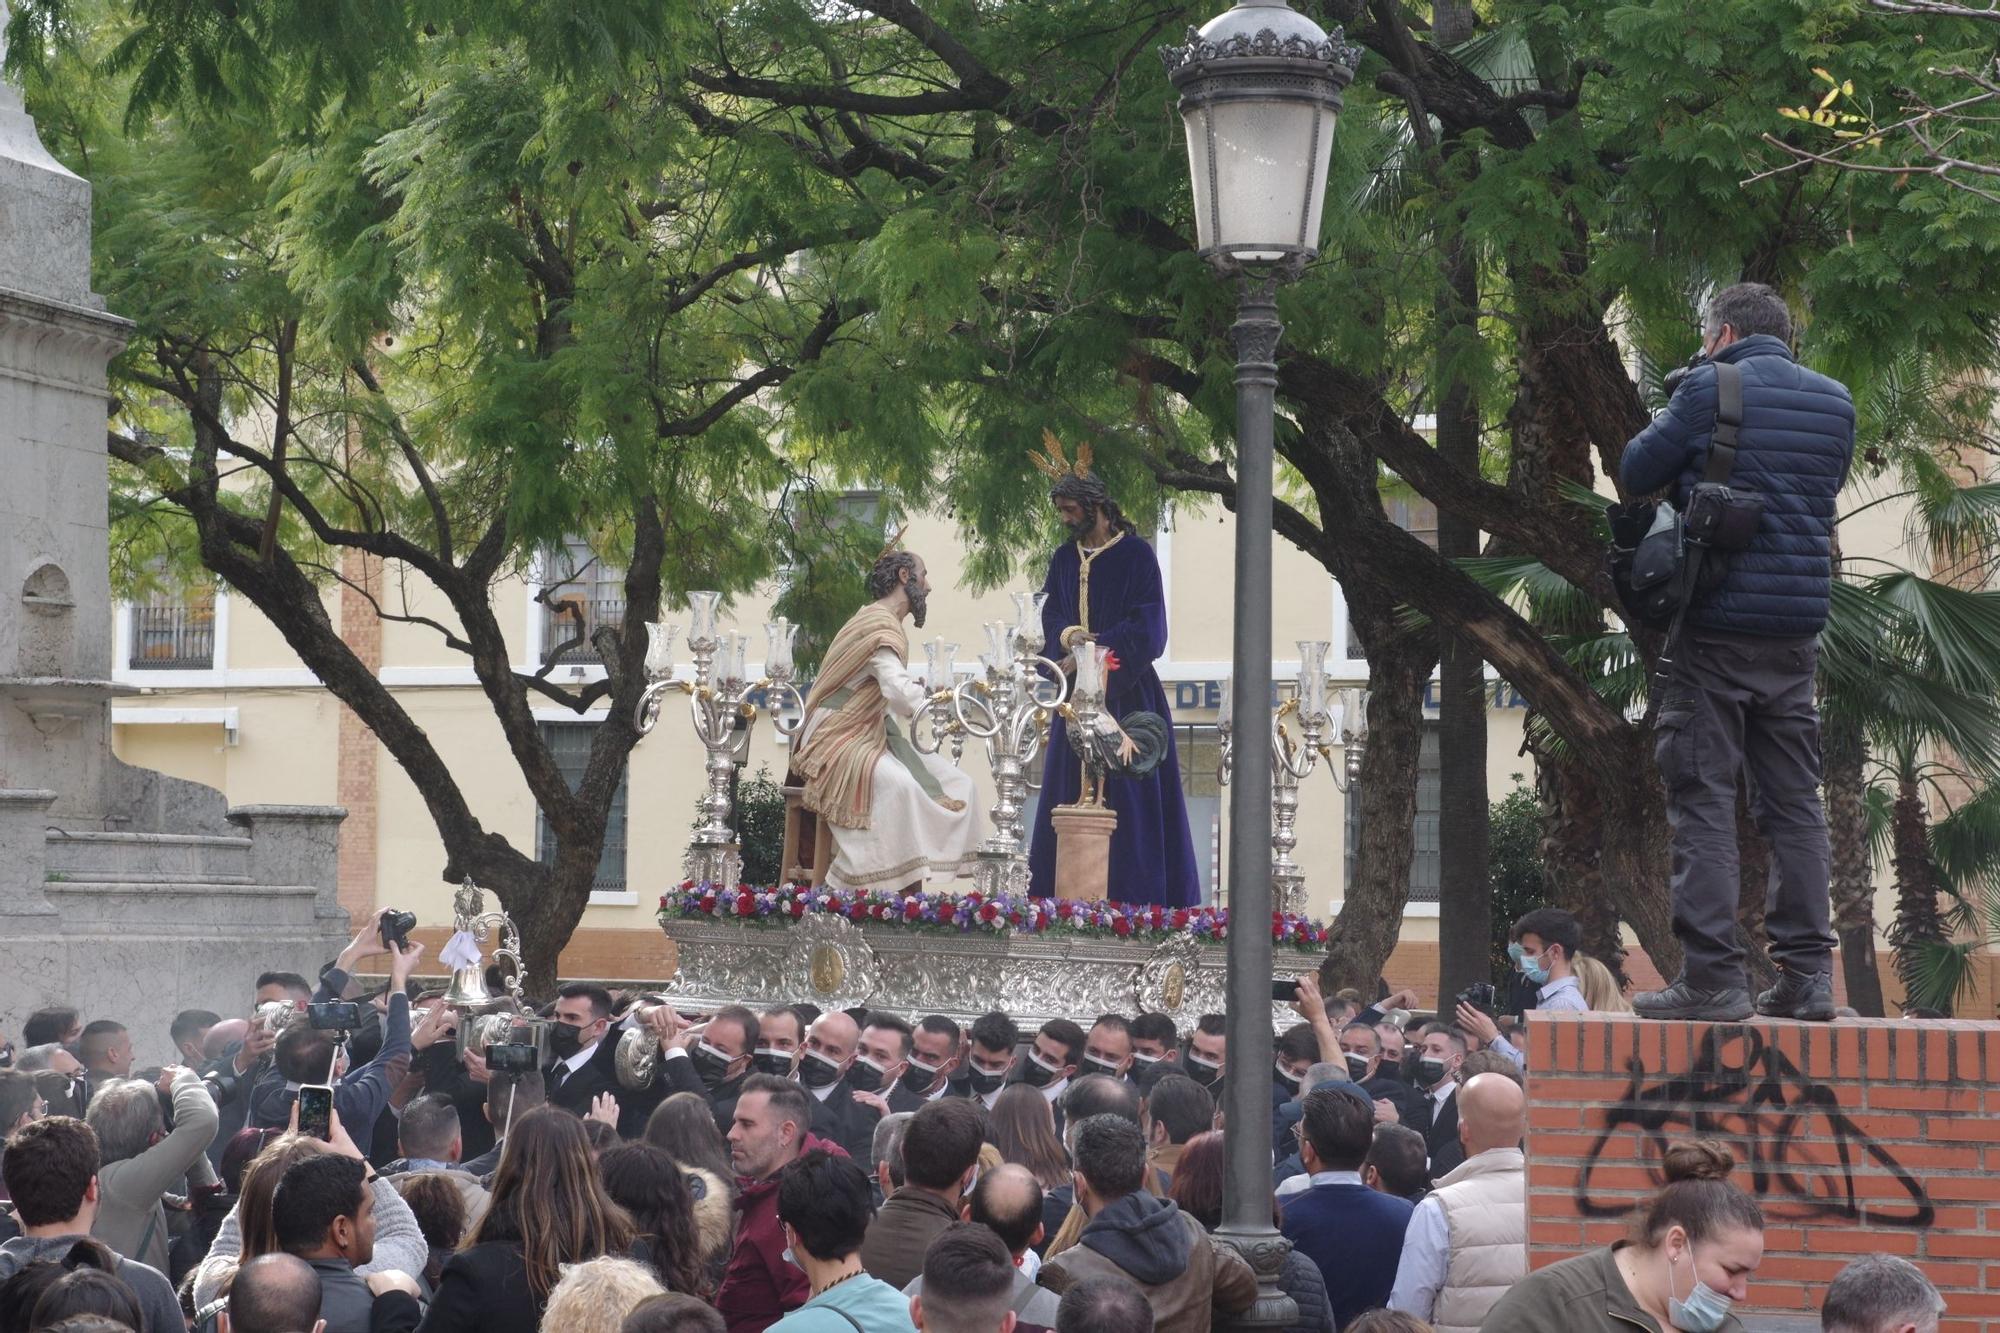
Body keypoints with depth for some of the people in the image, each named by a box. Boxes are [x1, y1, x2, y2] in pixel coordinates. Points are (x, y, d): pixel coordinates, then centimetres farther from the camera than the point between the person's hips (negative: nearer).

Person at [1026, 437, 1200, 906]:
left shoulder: (1136, 555, -4)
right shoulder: (1064, 559, 14)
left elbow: (1147, 629, -10)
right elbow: (1051, 617, 9)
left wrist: (1088, 653, -14)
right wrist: (1070, 636, -14)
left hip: (1127, 693, -5)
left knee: (1128, 795, -8)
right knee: (1072, 794, 1)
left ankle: (1133, 898, -8)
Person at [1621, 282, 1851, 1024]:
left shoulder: (1710, 390, -7)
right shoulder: (1835, 403, 10)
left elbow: (1636, 476, 1)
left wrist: (1667, 426, 17)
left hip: (1718, 627, -5)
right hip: (1799, 630, 5)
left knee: (1703, 797, -4)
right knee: (1794, 800, 9)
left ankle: (1712, 977, -9)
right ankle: (1808, 975, 6)